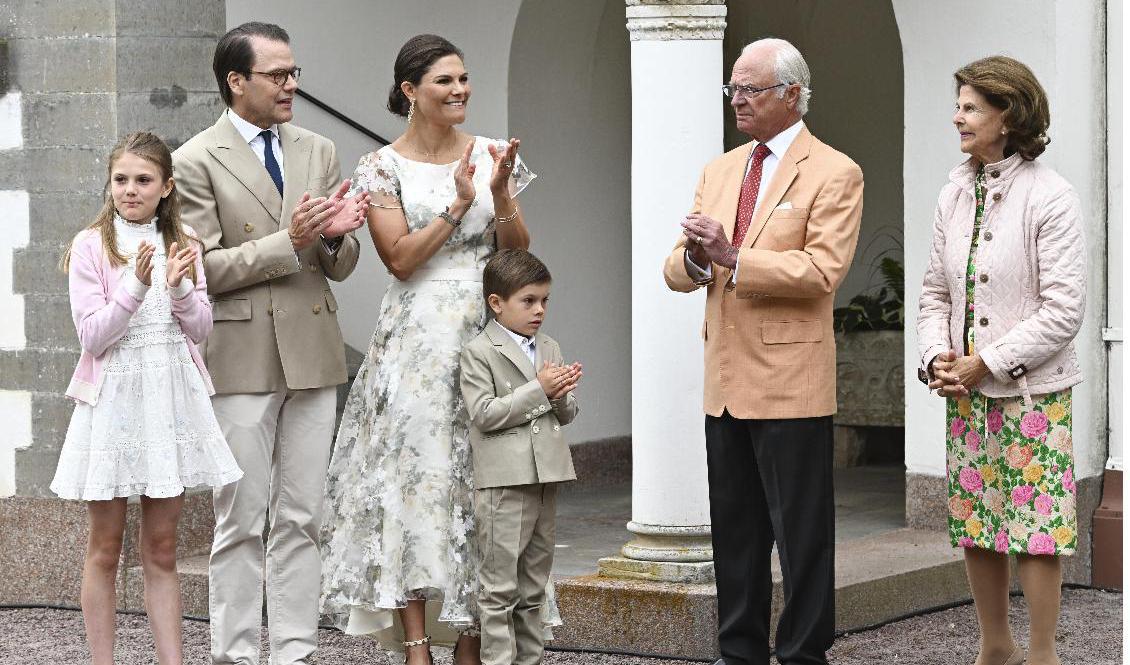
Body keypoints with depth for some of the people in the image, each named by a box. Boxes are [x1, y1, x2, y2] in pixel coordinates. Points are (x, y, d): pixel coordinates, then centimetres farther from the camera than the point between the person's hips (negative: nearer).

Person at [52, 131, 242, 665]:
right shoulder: (91, 246, -5)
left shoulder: (182, 244, 7)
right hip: (113, 398, -3)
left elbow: (201, 329, 5)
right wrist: (136, 288, -23)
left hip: (171, 397, 3)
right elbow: (92, 336, -10)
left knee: (162, 548, 9)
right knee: (105, 546, 4)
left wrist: (180, 290, -14)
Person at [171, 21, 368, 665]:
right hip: (241, 360, -5)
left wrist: (336, 234, -11)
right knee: (241, 522, 0)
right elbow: (202, 268, -10)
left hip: (313, 354, 5)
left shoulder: (320, 153, 12)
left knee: (301, 519, 7)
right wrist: (288, 242, -17)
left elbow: (341, 266, 12)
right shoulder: (196, 162, -4)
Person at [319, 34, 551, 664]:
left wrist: (501, 195, -11)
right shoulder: (384, 167, 0)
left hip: (488, 334, 3)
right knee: (416, 478, -7)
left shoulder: (491, 155, 9)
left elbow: (519, 254, 6)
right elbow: (400, 258, -8)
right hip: (418, 340, -3)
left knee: (480, 484, 3)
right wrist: (460, 203, -15)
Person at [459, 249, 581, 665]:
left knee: (534, 584, 12)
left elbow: (566, 416, 16)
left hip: (545, 479, 7)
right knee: (500, 585, -5)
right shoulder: (478, 353, -5)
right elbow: (484, 414, -15)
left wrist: (561, 396, -7)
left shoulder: (550, 349, 14)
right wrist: (539, 390, -17)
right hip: (503, 483, -7)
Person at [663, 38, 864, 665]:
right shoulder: (719, 170, 16)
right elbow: (677, 271, 13)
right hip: (726, 380, 7)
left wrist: (731, 257, -22)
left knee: (801, 534, -2)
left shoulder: (833, 174, -5)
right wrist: (694, 259, -10)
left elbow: (821, 270, -17)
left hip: (790, 382, -7)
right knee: (734, 531, 12)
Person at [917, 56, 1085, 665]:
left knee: (1036, 522, -3)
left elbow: (1063, 310, -14)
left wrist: (987, 363, -15)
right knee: (973, 522, 10)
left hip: (1031, 391, -6)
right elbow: (935, 293, 13)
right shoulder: (955, 195, 8)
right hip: (965, 391, 6)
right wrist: (938, 357, -5)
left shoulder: (1049, 197, -11)